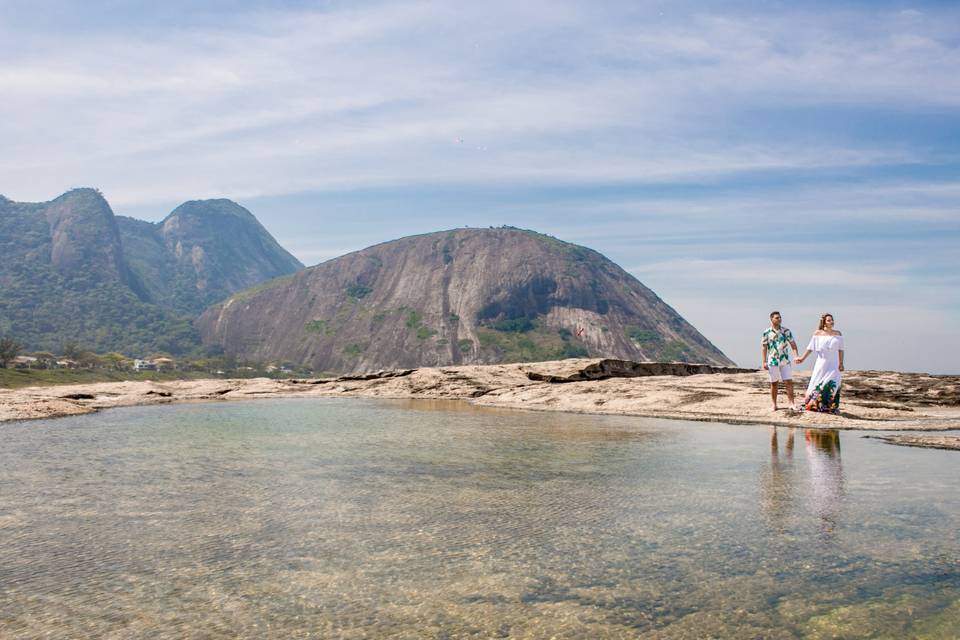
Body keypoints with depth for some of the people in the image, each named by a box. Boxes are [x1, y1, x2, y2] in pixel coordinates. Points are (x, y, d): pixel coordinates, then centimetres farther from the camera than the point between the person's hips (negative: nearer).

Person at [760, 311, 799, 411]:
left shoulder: (786, 331, 3)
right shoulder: (766, 333, -2)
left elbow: (793, 344, 5)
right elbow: (763, 348, -1)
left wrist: (797, 356, -8)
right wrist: (764, 362, -7)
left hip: (785, 361, 1)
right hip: (773, 362, -1)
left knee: (789, 382, -5)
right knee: (774, 384, 7)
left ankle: (791, 403, -3)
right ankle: (774, 404, 16)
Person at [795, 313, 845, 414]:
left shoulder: (838, 334, 5)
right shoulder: (818, 333, 1)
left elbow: (840, 350, 3)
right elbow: (810, 348, 3)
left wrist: (841, 363, -3)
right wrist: (802, 358, -2)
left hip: (834, 364, 1)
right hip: (821, 363, -1)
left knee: (833, 385, -4)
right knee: (818, 383, 3)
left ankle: (832, 407, 3)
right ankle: (812, 404, 11)